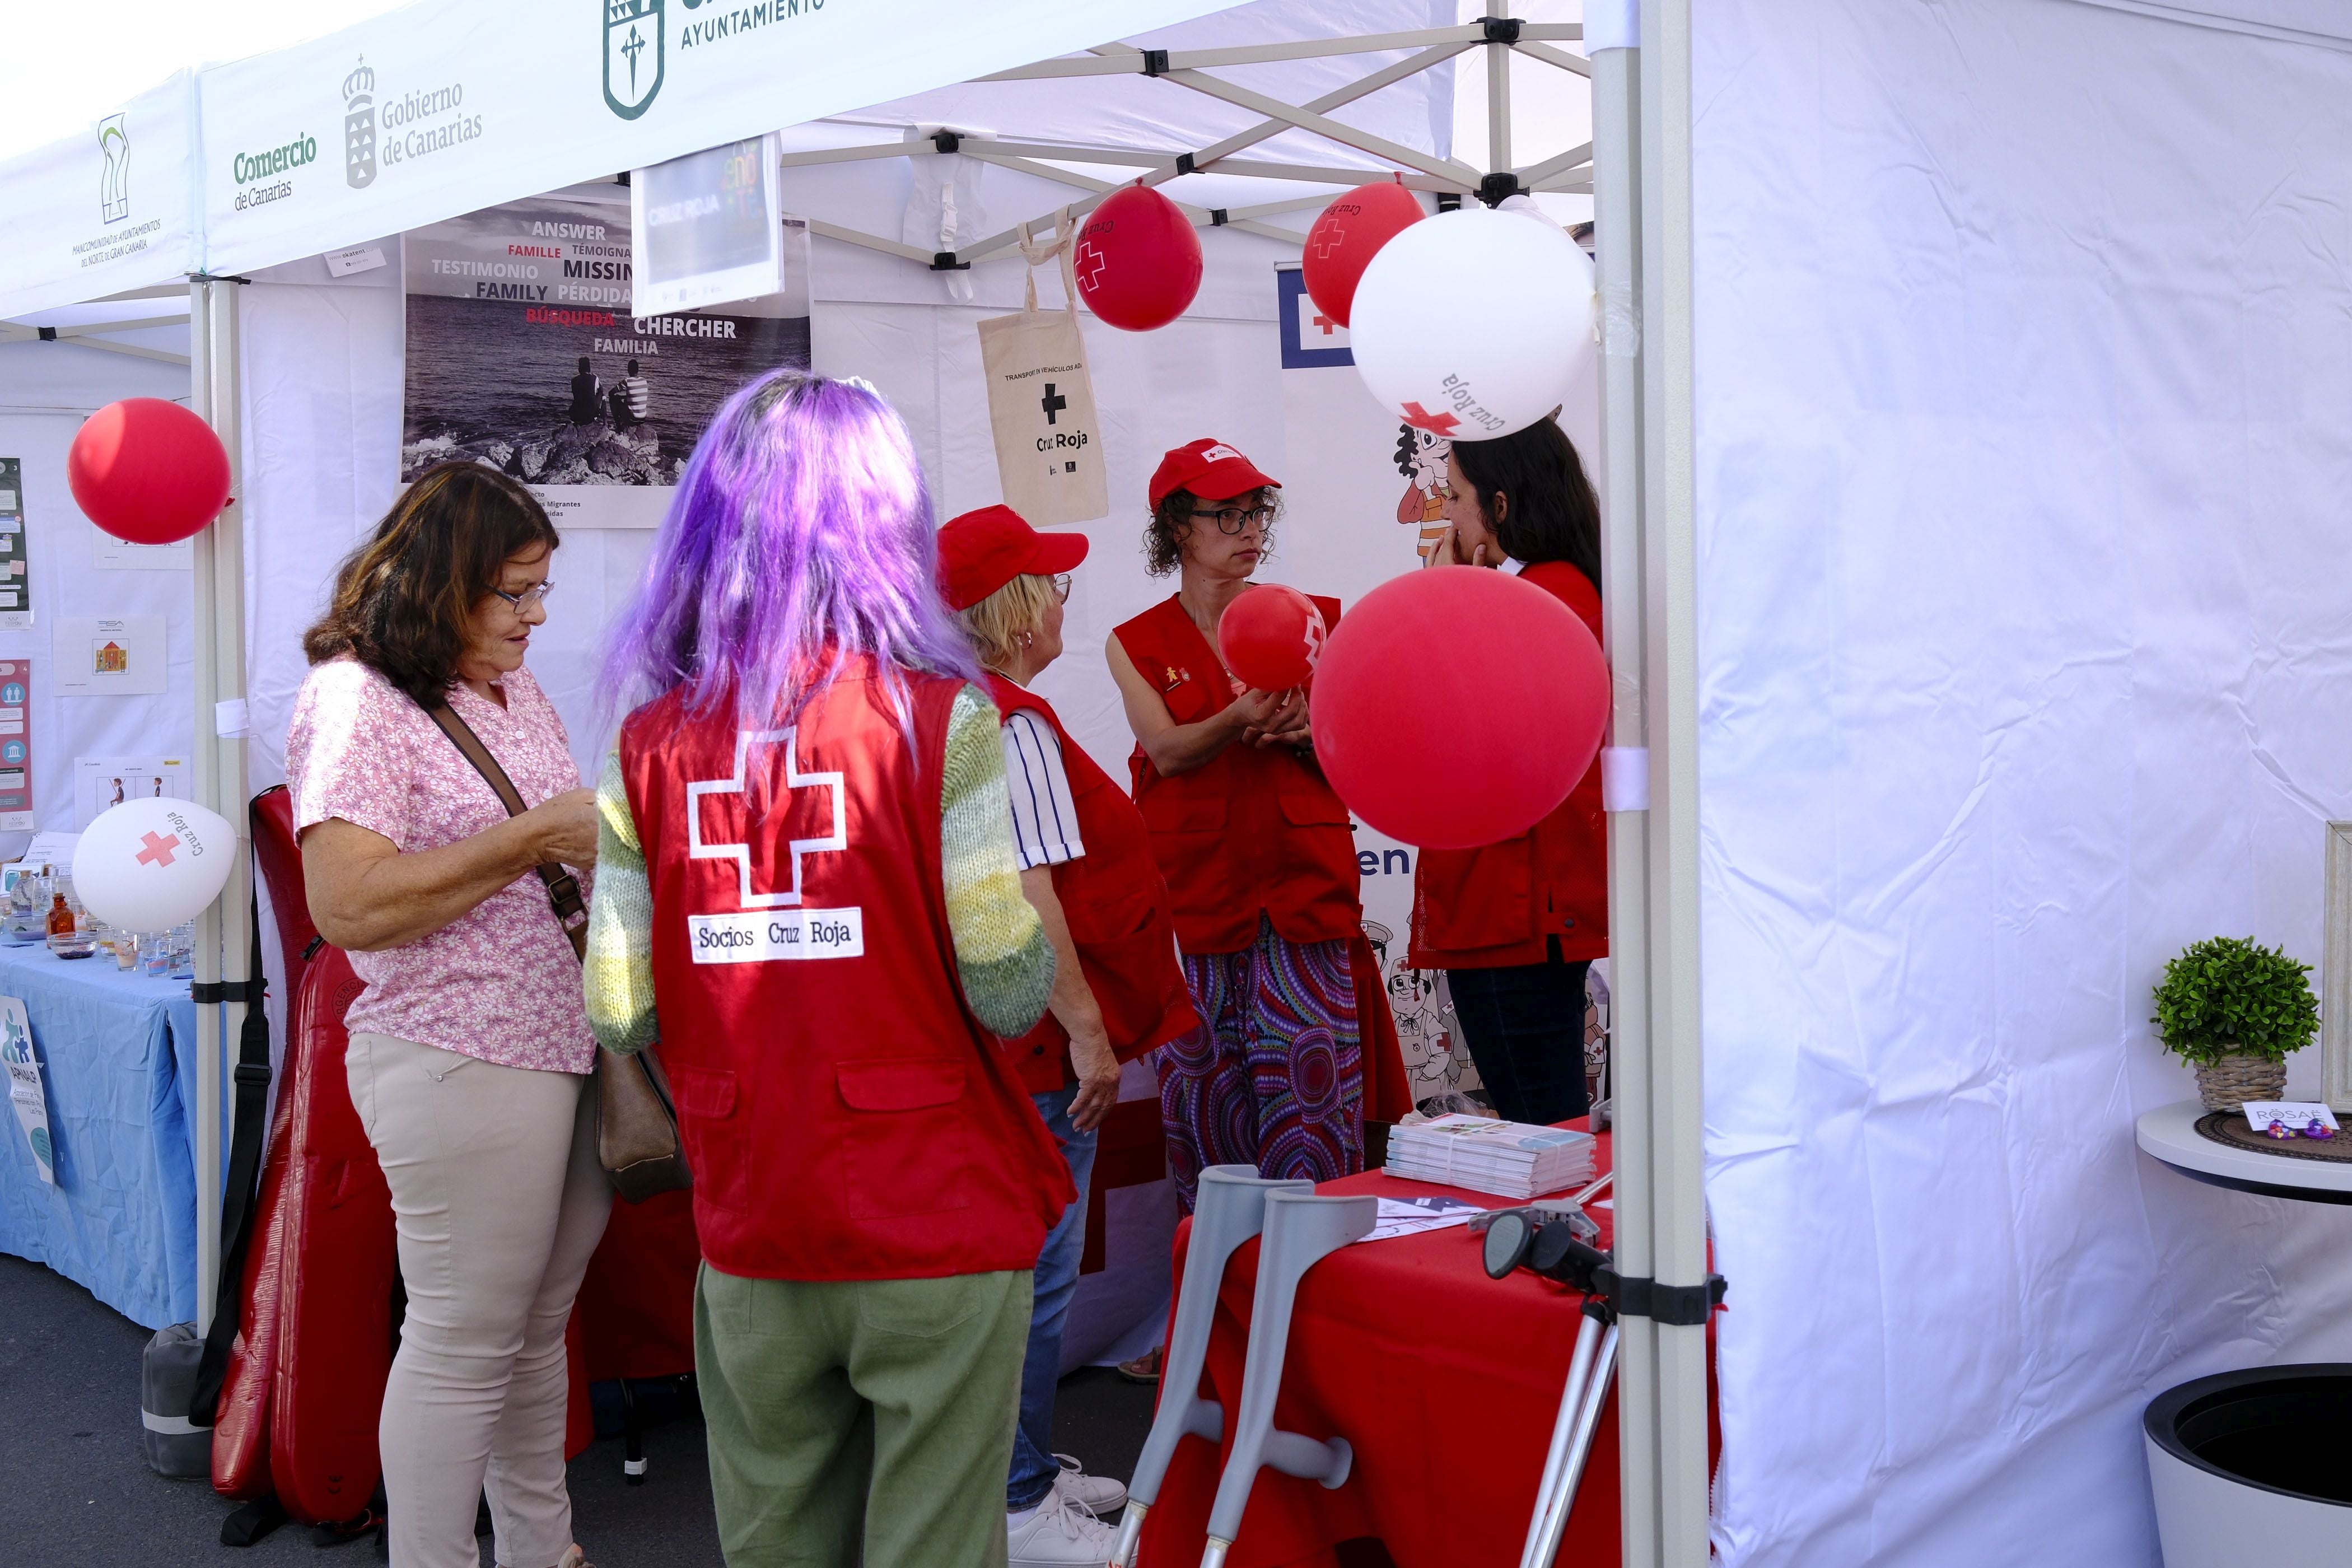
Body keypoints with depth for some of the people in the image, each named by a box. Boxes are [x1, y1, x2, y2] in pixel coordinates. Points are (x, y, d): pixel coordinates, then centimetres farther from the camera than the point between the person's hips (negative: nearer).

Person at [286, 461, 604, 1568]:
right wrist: (537, 838, -20)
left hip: (570, 1046, 8)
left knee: (541, 1319, 17)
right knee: (464, 1339, 1)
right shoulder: (355, 697, -11)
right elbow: (350, 907, -21)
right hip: (461, 1061, -8)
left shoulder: (515, 688, 14)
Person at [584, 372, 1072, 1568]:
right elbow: (1010, 992, -14)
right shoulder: (935, 715, -11)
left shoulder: (651, 741, -1)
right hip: (936, 1223, -3)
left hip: (747, 1237, 4)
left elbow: (621, 1020, 0)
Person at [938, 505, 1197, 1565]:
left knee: (1021, 1265, 19)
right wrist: (1085, 1028, -20)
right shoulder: (1013, 726, -18)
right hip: (1037, 1043, -11)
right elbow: (1025, 894, -25)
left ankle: (1024, 1468, 31)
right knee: (1034, 1269, -2)